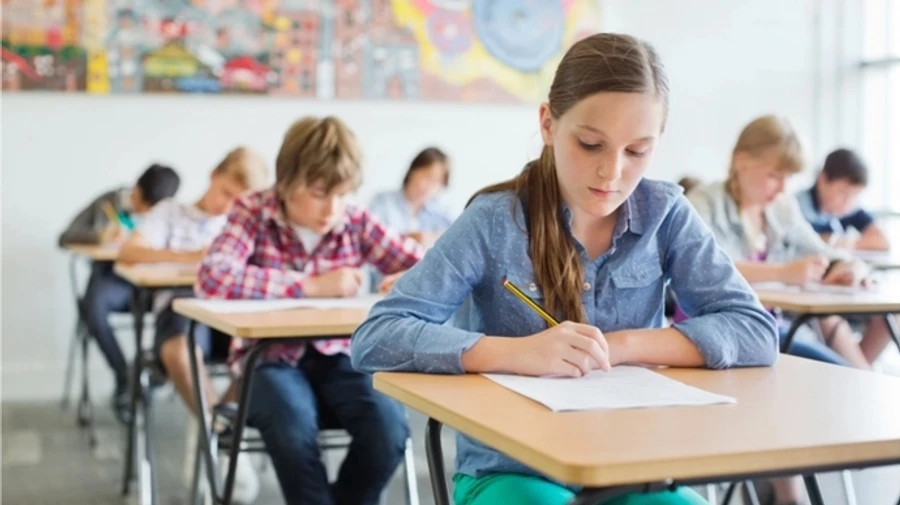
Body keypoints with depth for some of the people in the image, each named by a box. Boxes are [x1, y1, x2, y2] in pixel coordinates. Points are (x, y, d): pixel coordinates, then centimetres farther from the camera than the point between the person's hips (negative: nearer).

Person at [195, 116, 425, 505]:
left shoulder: (356, 223, -2)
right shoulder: (254, 214, -9)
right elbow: (211, 278, -27)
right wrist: (312, 285, -26)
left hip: (338, 356, 3)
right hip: (272, 359, -2)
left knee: (389, 428, -25)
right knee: (293, 428, -34)